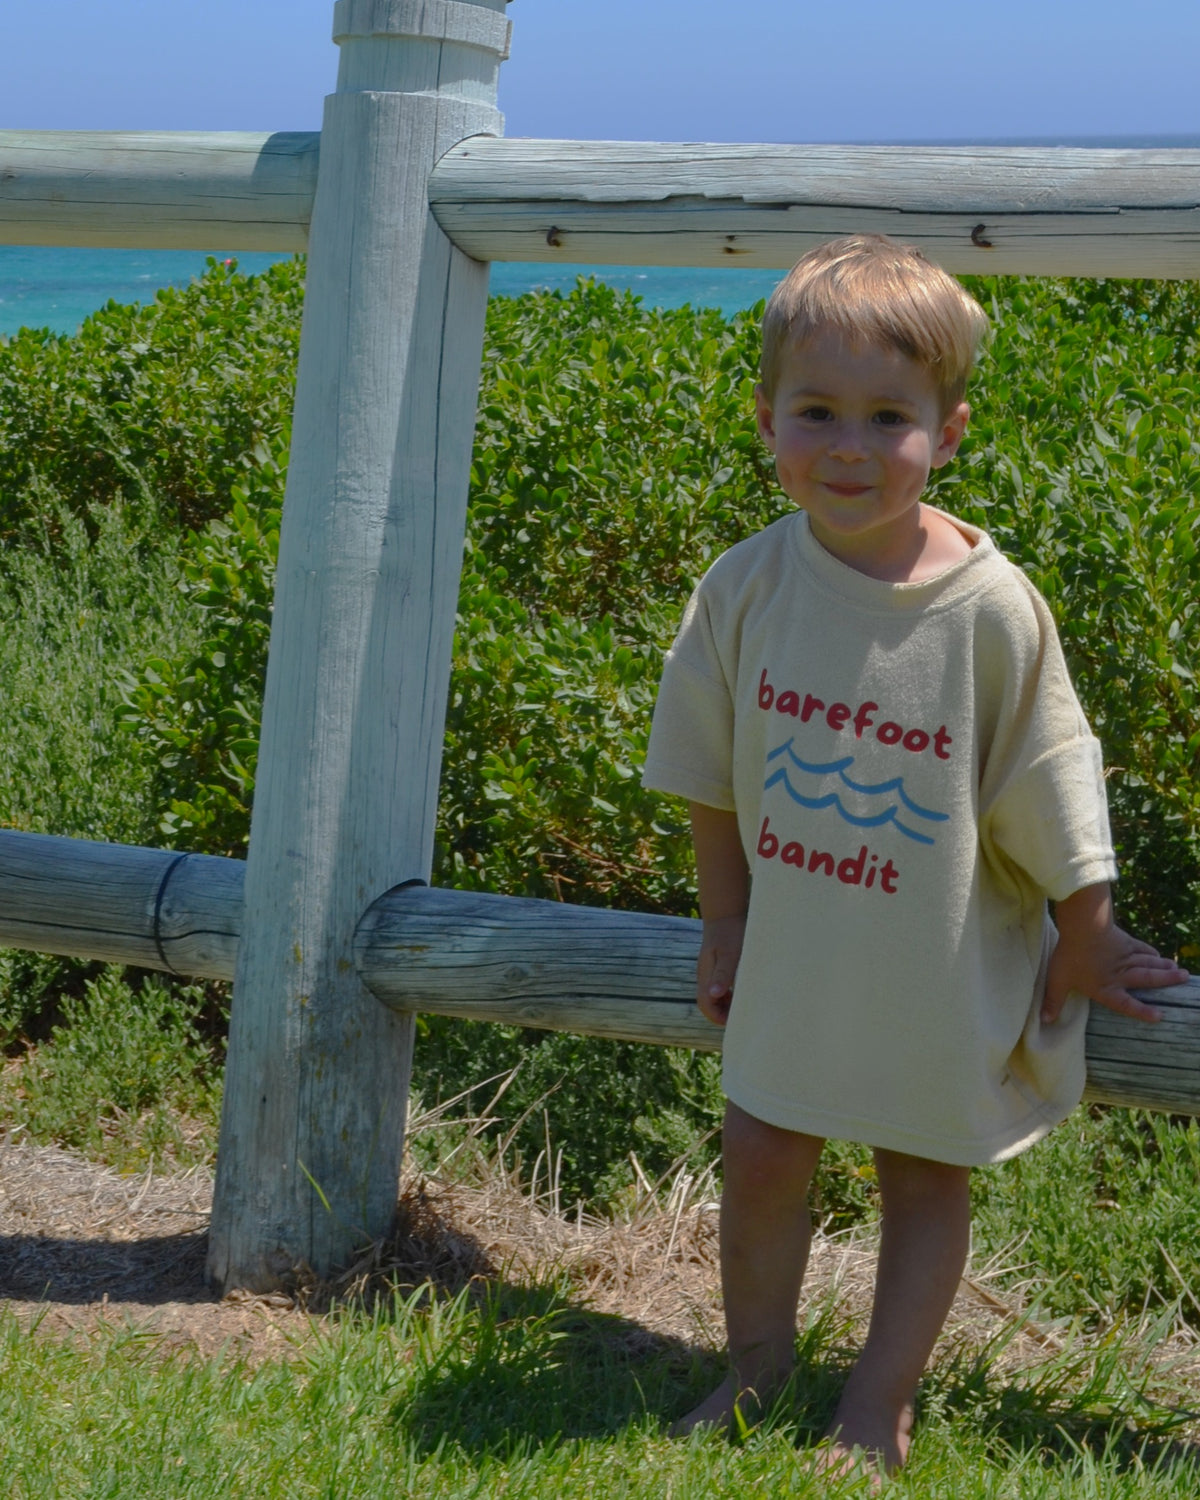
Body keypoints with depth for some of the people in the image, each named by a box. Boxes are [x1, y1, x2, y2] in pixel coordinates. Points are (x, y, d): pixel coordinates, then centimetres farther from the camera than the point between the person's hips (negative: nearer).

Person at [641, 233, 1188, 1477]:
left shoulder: (991, 608, -20)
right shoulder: (746, 586, -12)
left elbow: (1050, 793, -9)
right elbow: (712, 779, 2)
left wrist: (1083, 945, -1)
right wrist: (725, 924, 7)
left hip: (940, 973, -3)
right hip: (793, 955, 3)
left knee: (923, 1177, 11)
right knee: (758, 1157, 12)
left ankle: (878, 1409, 27)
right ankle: (756, 1362, 36)